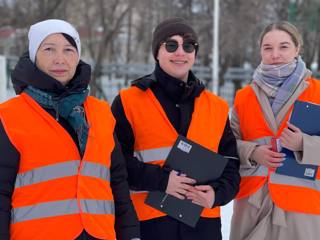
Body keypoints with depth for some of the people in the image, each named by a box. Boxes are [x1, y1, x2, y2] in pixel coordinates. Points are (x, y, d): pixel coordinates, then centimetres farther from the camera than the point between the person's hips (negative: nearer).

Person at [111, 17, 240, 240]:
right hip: (148, 221, -3)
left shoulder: (217, 107, 10)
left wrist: (217, 193, -9)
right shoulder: (128, 101, 0)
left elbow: (231, 163, 11)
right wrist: (160, 180, -17)